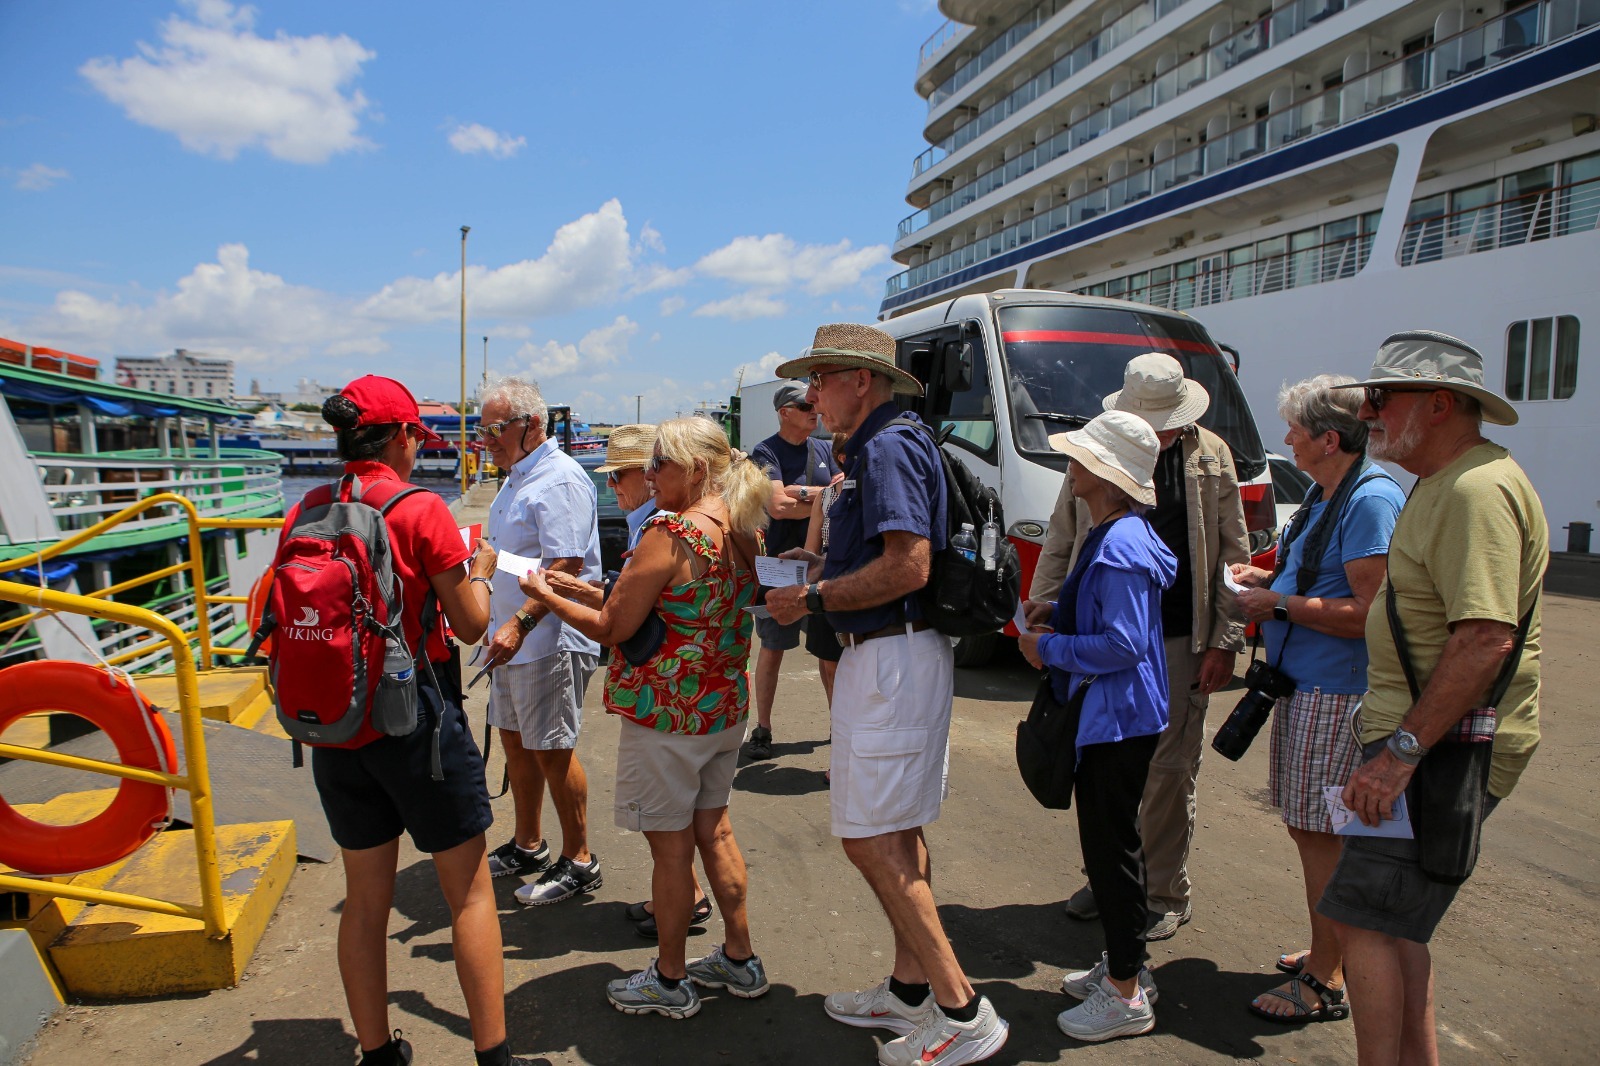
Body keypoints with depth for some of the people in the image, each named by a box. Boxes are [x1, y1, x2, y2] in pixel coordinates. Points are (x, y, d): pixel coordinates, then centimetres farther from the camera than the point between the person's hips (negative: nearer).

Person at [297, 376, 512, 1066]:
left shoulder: (303, 514, 1)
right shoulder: (420, 510, -13)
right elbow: (471, 625, -8)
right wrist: (479, 570, 10)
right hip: (416, 714, -5)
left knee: (365, 895, 18)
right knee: (468, 888, 8)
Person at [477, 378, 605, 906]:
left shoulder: (559, 480, -17)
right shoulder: (517, 477, 15)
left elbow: (565, 567, -25)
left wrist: (519, 623, -31)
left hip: (550, 640, -10)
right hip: (515, 639, 10)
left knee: (552, 750, -1)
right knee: (516, 742, 17)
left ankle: (578, 861, 14)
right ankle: (527, 846, 33)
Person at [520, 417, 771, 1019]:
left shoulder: (670, 533, -21)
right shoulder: (744, 531, 3)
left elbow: (612, 628, -16)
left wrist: (547, 597, -1)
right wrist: (625, 586, 18)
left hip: (666, 711, -8)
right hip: (727, 705, 8)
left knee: (670, 844, 7)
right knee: (713, 829, 20)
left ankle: (670, 981, 24)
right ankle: (740, 960, 32)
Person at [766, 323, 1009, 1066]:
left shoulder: (887, 448, -15)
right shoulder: (880, 448, 17)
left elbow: (909, 565, -24)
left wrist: (812, 599, -17)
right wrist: (820, 564, 14)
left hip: (891, 660, -11)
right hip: (901, 653, 11)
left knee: (871, 840, -5)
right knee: (900, 833, 17)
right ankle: (911, 990, 30)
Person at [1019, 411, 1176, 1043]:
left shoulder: (1121, 547, -22)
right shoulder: (1108, 535, 10)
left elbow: (1123, 644, -26)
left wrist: (1050, 648, -16)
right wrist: (1056, 616, 8)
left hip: (1120, 716, -11)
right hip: (1108, 713, 11)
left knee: (1111, 845, 1)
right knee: (1109, 841, 20)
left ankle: (1126, 996, 16)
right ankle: (1124, 964, 36)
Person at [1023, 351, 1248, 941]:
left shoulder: (1210, 456, 2)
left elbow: (1232, 555, 3)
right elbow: (1061, 538, 10)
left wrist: (1225, 641, -1)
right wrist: (1043, 602, -1)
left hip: (1179, 640, -2)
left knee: (1169, 770, 4)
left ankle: (1165, 893, 21)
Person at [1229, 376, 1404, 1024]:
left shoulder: (1371, 501, -18)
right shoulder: (1322, 496, 13)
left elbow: (1368, 612, -24)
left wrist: (1279, 605, -17)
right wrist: (1268, 580, 11)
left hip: (1339, 691, -10)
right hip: (1302, 682, 10)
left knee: (1320, 832, -2)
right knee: (1303, 823, 18)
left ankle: (1325, 983, 12)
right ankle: (1329, 951, 34)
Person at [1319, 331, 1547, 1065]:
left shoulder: (1478, 489, -19)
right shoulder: (1441, 483, 16)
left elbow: (1486, 639, -27)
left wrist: (1402, 751, -27)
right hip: (1420, 739, 10)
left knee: (1364, 916, -8)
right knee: (1394, 921, 16)